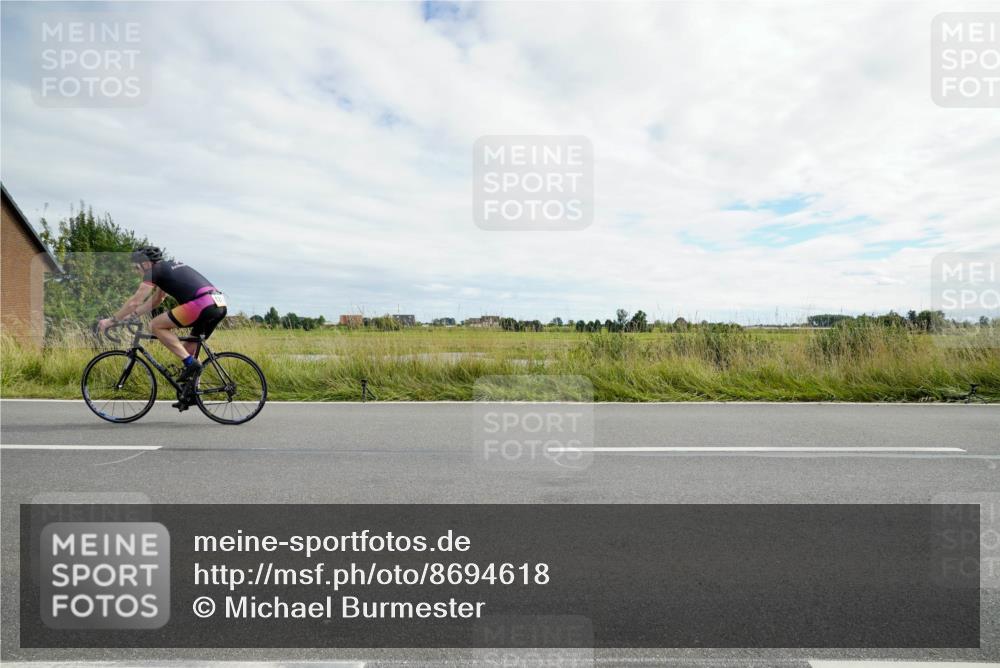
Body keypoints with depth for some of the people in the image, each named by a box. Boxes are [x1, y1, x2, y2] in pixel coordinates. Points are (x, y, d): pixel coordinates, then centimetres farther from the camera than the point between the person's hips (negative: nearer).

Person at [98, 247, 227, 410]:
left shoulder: (155, 270, 5)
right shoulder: (169, 267, 30)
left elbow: (134, 302, 6)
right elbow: (156, 300, 38)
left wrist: (111, 320, 17)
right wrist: (131, 315, 37)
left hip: (201, 304, -9)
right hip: (220, 305, 9)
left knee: (156, 326, 2)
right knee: (189, 347, 20)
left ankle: (190, 362, -4)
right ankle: (189, 394, 22)